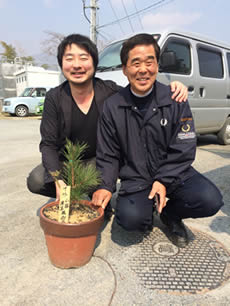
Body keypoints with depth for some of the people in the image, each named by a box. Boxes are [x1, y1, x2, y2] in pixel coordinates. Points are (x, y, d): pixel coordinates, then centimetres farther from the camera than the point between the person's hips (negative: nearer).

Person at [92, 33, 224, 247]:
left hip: (173, 173, 1)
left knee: (210, 200, -23)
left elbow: (184, 150, -4)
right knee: (129, 218, -26)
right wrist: (105, 186, -12)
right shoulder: (112, 106, -3)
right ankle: (148, 210, 13)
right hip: (134, 179, 0)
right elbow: (107, 155, 2)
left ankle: (170, 213, 11)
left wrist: (163, 181, -15)